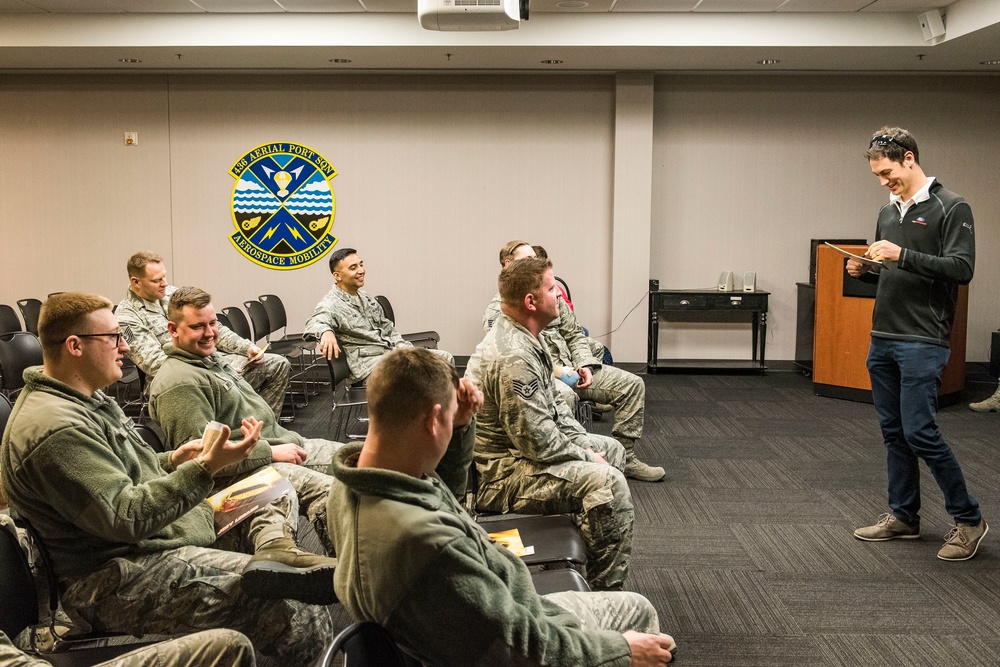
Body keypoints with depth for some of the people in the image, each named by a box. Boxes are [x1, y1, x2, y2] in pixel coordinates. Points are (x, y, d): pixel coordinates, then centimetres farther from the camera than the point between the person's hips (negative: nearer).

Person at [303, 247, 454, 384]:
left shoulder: (366, 298, 18)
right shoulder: (331, 305, -9)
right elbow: (316, 322, -30)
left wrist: (408, 350, 9)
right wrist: (326, 332, -55)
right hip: (367, 363, -8)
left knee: (445, 358, -6)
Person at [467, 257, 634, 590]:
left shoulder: (521, 338, 8)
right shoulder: (512, 358, -27)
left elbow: (555, 404, 17)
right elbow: (538, 442, -27)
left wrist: (586, 445, 6)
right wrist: (587, 457, -12)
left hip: (522, 448, 12)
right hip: (501, 474, -12)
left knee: (612, 448, 21)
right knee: (606, 480, -25)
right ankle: (605, 588, -14)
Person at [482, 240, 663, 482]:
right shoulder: (498, 309, -3)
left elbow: (574, 334, 21)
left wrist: (584, 365, 1)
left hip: (569, 369, 7)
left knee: (631, 384, -3)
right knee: (563, 395, -42)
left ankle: (625, 457, 2)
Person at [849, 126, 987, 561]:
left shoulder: (950, 208, -8)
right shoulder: (887, 212, 15)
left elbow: (962, 268, -17)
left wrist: (902, 255, -24)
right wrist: (863, 272, 2)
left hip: (922, 343, -8)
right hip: (882, 341, 8)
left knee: (920, 432, -10)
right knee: (894, 433, 12)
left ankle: (968, 519, 5)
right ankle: (903, 516, 23)